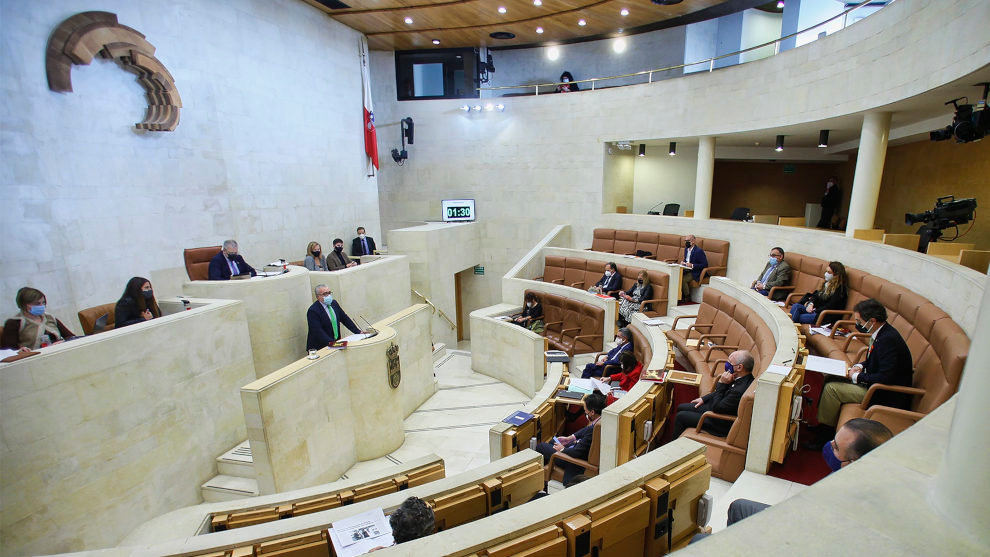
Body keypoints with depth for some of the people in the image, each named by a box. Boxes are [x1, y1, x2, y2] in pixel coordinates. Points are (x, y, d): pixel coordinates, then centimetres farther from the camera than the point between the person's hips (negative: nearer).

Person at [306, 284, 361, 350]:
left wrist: (358, 332, 4)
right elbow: (318, 332, -20)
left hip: (336, 343, 6)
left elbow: (345, 319, 13)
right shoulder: (313, 310, -13)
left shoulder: (334, 303, 8)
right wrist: (331, 343, -30)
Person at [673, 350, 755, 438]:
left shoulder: (740, 391, -37)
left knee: (681, 416, -4)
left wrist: (721, 384, -26)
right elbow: (724, 392, 11)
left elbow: (717, 407, -26)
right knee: (681, 408, 15)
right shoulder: (743, 377, -7)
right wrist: (704, 398, 10)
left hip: (722, 424, -9)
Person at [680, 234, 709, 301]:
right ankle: (680, 296, -9)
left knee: (683, 279, -31)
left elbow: (705, 265, -15)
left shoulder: (699, 251, -14)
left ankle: (687, 297, -10)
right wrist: (683, 263, 2)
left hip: (695, 273, -7)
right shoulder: (686, 249, 11)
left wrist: (692, 265, -22)